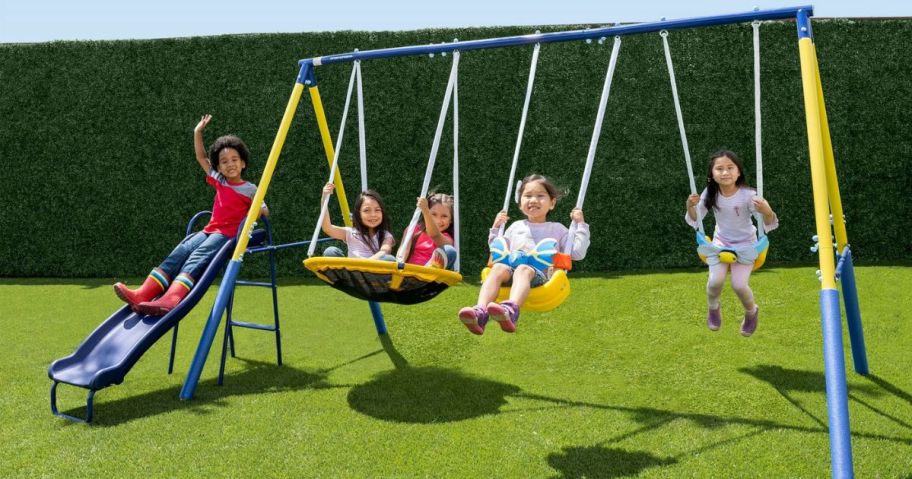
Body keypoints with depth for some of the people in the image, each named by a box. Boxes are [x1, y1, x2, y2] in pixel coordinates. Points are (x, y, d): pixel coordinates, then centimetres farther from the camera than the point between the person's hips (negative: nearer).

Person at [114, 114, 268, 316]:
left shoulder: (250, 189, 3)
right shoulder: (219, 181, 18)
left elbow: (264, 211, -1)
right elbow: (201, 158, 25)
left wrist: (257, 210, -22)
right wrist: (198, 132, 20)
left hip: (228, 235, -6)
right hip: (209, 231, 6)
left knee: (197, 257, -32)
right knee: (179, 252, -20)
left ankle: (171, 300, -54)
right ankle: (143, 293, -36)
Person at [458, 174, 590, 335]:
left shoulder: (557, 229, 24)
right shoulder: (516, 226, 32)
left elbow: (578, 253, 14)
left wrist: (581, 225, 12)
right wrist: (496, 227, 31)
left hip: (539, 272, -3)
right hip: (511, 266, 3)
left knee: (523, 269, -39)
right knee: (498, 267, -33)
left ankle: (511, 311, -69)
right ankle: (480, 312, -56)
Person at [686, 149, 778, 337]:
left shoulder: (748, 195, -25)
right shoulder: (710, 194, -16)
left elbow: (769, 226, -25)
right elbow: (695, 221, -9)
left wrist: (767, 212, -47)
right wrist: (690, 206, -30)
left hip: (745, 244, -2)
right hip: (720, 242, 2)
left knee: (739, 285, -16)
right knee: (716, 280, -17)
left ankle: (751, 312, 20)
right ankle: (713, 307, 19)